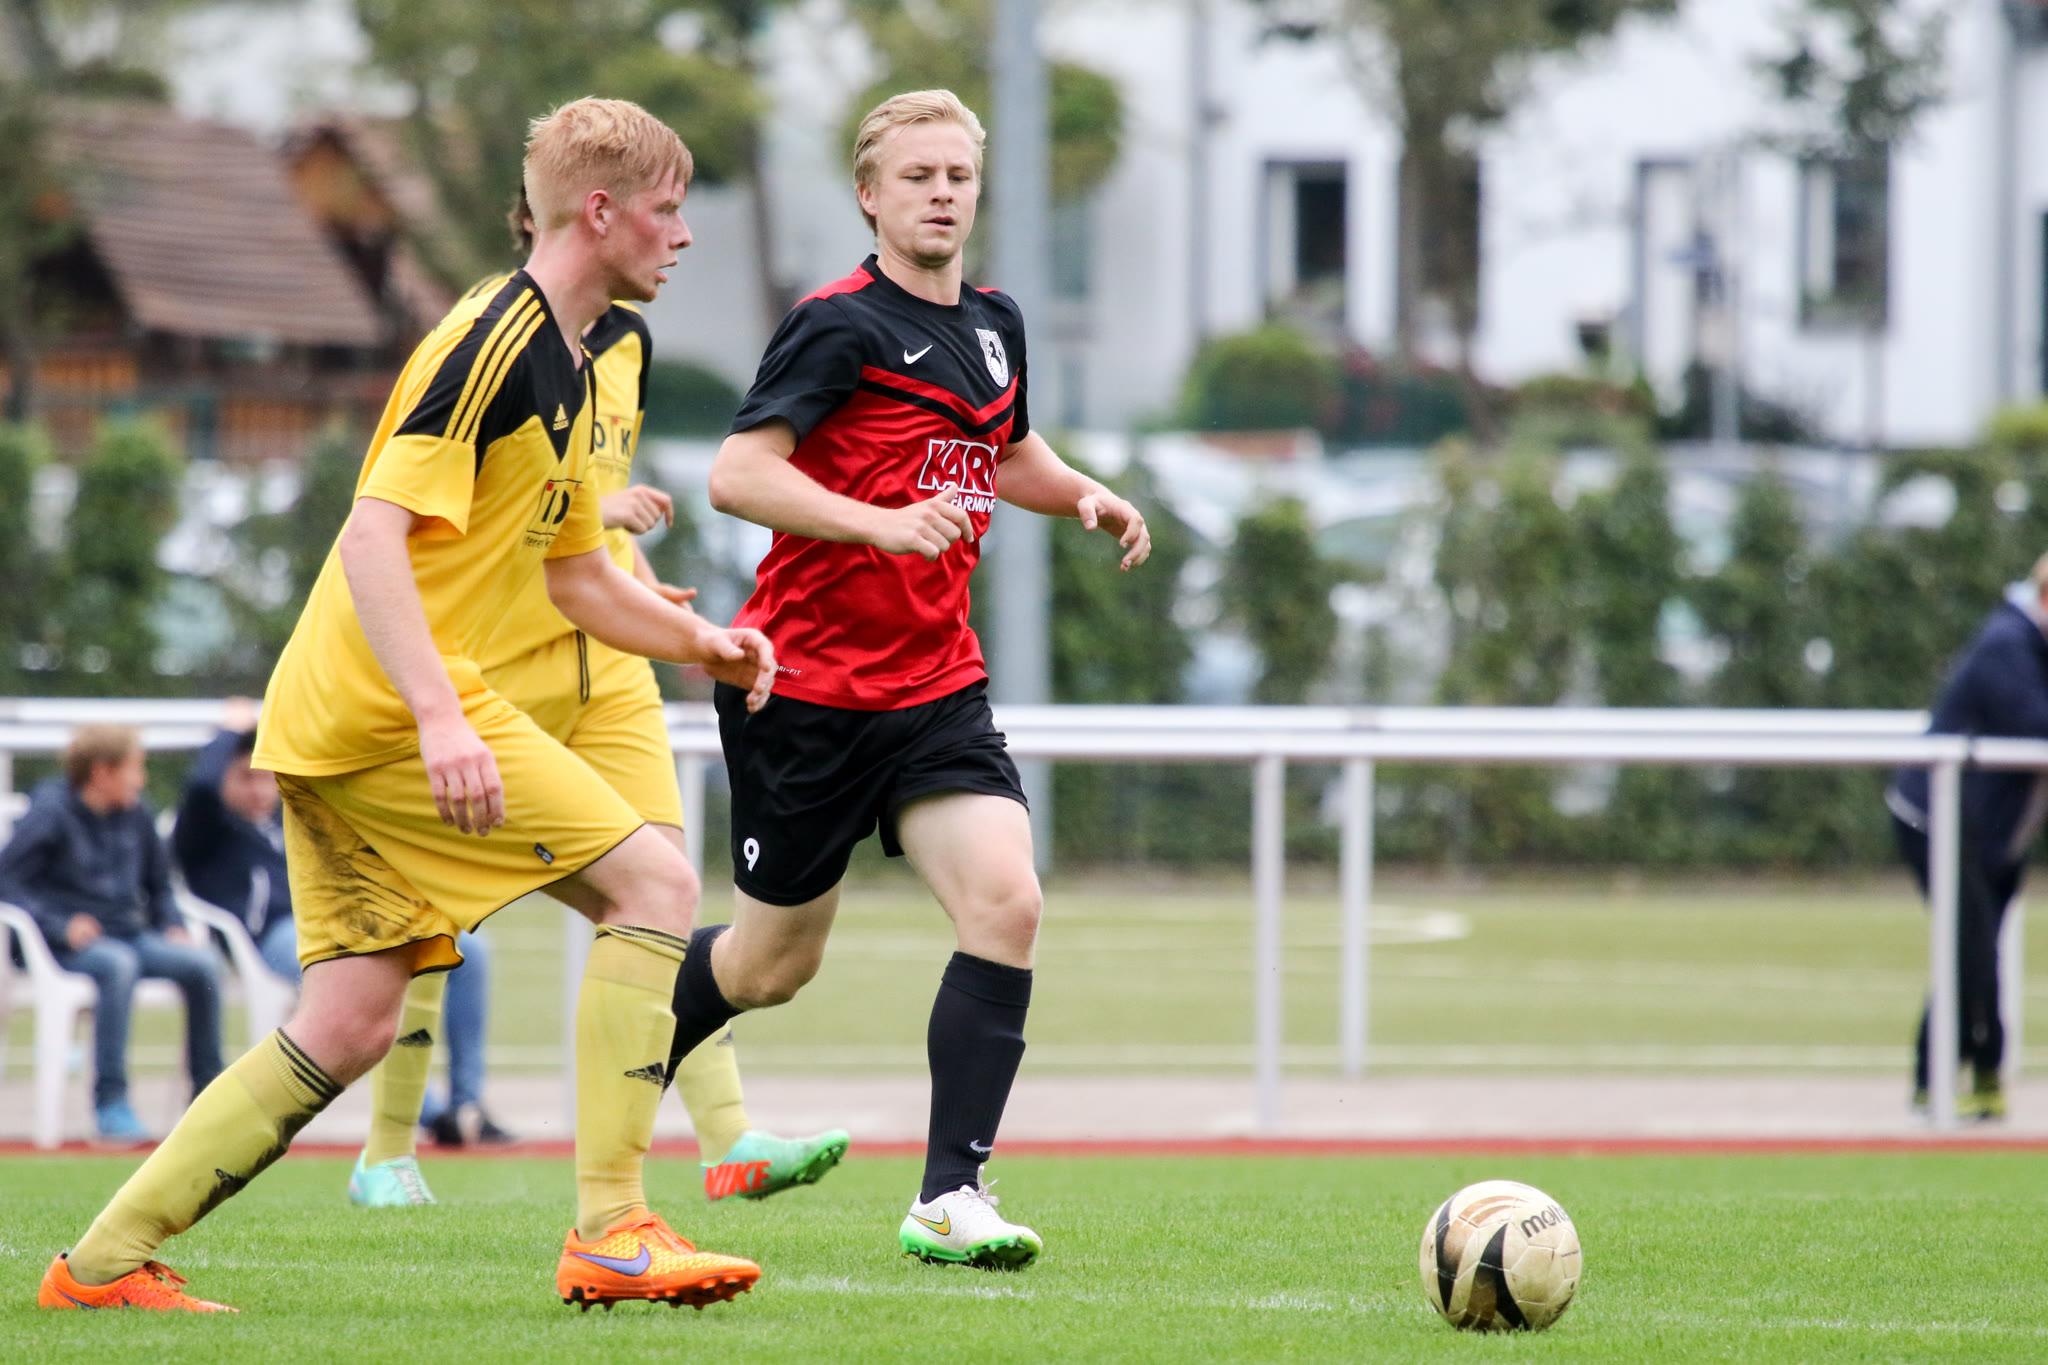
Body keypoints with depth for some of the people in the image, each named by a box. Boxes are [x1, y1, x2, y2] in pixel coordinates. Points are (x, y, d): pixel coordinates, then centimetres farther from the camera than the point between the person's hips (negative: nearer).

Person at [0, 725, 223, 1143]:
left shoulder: (137, 815, 12)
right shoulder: (51, 813, -6)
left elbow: (158, 886, 25)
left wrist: (172, 927, 5)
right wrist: (60, 927, -22)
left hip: (130, 934, 6)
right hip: (67, 947, -6)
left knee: (201, 963, -20)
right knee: (118, 965, -38)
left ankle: (208, 1091, -10)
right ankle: (111, 1104, -36)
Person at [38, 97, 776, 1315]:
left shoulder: (569, 372, 19)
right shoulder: (492, 345, -13)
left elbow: (578, 576, 28)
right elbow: (373, 537, -21)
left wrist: (700, 641, 13)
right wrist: (439, 716, -30)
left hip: (332, 717, 10)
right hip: (388, 700, -10)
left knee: (351, 1027, 6)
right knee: (654, 882, -10)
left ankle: (107, 1259, 6)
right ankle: (612, 1229, -14)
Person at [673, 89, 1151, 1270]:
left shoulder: (995, 328, 10)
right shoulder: (842, 324, -12)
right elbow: (739, 473, -22)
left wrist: (1086, 496, 11)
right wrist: (882, 522, -33)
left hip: (936, 690, 5)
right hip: (804, 685, -5)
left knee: (1006, 903, -17)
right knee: (775, 964, 7)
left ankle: (950, 1194, -15)